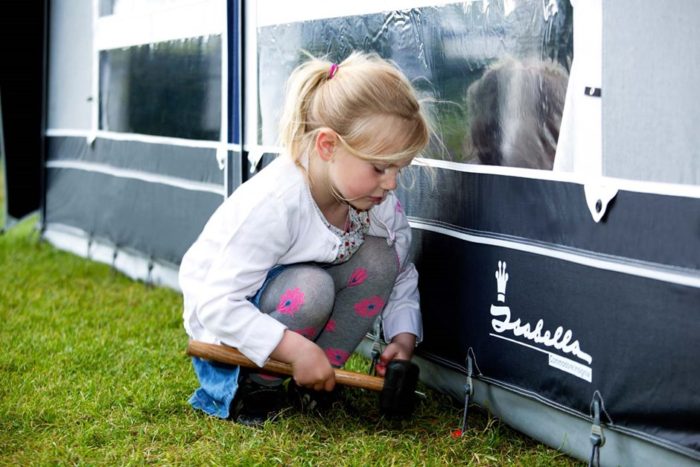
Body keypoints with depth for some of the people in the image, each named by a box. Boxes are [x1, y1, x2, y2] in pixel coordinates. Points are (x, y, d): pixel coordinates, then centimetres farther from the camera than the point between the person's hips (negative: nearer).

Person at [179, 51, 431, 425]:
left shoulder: (379, 201, -13)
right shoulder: (272, 205, -34)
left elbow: (401, 277, 0)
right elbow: (218, 304, -34)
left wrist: (403, 339, -17)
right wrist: (296, 349, -38)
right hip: (225, 319, -7)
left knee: (379, 258, -18)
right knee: (310, 287, -36)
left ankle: (312, 384, -6)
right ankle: (257, 384, -10)